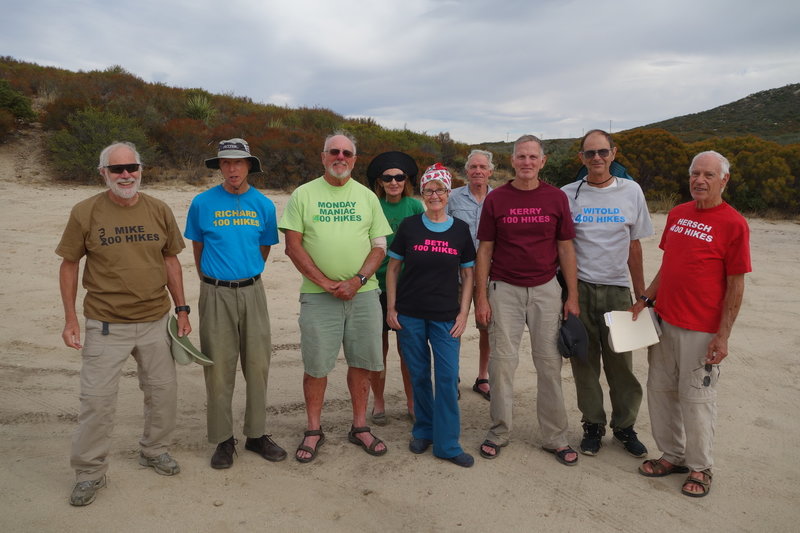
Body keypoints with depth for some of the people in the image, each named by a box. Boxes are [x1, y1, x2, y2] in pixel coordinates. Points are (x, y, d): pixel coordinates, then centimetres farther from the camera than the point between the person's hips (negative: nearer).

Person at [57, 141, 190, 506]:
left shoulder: (159, 211, 2)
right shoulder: (85, 212, -5)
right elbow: (69, 265, 2)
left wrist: (182, 309, 8)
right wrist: (70, 319, -2)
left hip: (155, 321, 3)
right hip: (106, 325, -3)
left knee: (163, 390, 12)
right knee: (97, 398, 2)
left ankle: (154, 451, 35)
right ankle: (89, 473, 22)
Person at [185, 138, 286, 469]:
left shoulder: (263, 205, 4)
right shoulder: (202, 203, 0)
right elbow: (197, 247, 12)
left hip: (252, 291, 2)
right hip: (216, 293, -2)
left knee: (257, 364, 6)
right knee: (219, 369, 2)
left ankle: (256, 434, 21)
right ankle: (223, 440, 17)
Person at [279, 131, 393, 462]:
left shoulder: (367, 197, 10)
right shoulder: (303, 195, 4)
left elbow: (379, 246, 6)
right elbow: (293, 245, -2)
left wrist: (357, 280, -10)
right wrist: (325, 282, -11)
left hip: (363, 294, 2)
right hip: (318, 295, -2)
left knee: (361, 362, 8)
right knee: (316, 364, 3)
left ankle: (359, 427, 24)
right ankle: (314, 430, 20)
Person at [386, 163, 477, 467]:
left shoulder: (460, 229, 3)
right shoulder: (409, 226, 1)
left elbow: (467, 274, 7)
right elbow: (393, 268, 5)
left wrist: (464, 313, -1)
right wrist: (391, 308, -1)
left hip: (446, 316, 0)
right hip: (410, 314, 0)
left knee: (448, 378, -2)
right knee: (419, 376, 9)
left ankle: (447, 444, 11)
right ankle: (423, 431, 29)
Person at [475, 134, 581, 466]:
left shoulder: (556, 198, 3)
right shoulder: (495, 199, 1)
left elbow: (566, 249, 6)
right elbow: (484, 250, 2)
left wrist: (572, 296, 2)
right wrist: (481, 298, -3)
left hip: (546, 289, 1)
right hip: (504, 289, -1)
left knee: (549, 363, 6)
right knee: (502, 361, 2)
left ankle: (555, 437, 19)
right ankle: (499, 431, 19)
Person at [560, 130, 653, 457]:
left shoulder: (631, 191, 5)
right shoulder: (568, 194, 2)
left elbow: (634, 246, 9)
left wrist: (641, 294, 8)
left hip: (617, 289, 1)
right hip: (578, 288, 0)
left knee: (621, 363, 5)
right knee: (585, 361, 7)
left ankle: (624, 427, 24)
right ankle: (593, 425, 23)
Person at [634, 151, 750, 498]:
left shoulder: (733, 224, -10)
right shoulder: (677, 214, 9)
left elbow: (736, 286, -10)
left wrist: (723, 336, -13)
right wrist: (646, 298, 9)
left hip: (701, 330, -6)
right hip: (664, 319, 6)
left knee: (696, 397, 5)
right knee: (660, 390, 13)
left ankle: (700, 468, 24)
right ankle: (673, 456, 31)